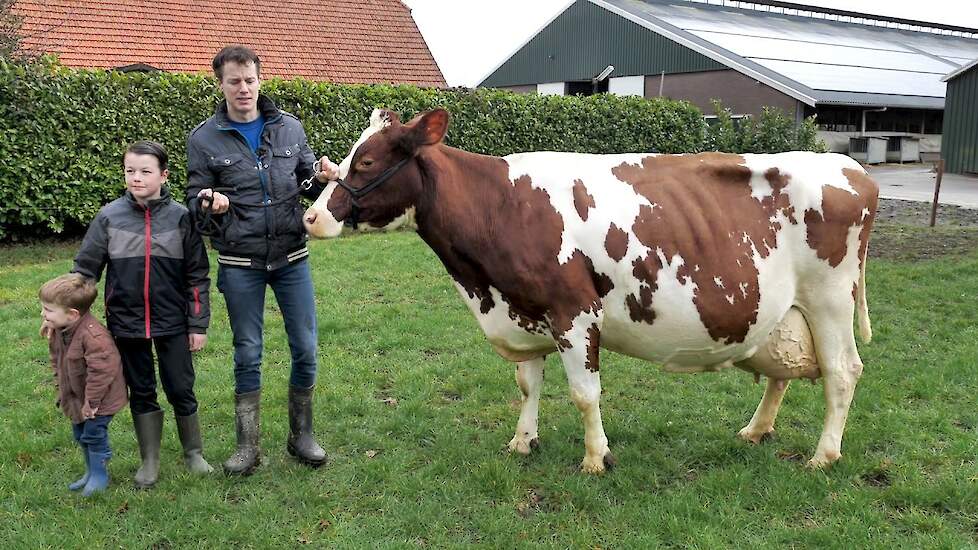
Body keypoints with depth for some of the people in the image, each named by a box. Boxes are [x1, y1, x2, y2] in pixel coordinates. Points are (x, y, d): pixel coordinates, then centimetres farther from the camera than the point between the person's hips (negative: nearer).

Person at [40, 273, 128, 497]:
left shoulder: (93, 335, -33)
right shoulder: (56, 331, -4)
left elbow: (100, 370, -31)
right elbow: (57, 361, 13)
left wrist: (91, 401, -25)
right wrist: (61, 387, 11)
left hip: (99, 400, -9)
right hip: (76, 397, 9)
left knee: (94, 435, -2)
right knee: (80, 434, 19)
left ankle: (100, 475, 16)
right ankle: (91, 471, 36)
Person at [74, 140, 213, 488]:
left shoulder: (180, 217, -5)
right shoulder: (109, 216, -3)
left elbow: (197, 274, -2)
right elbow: (84, 269, 2)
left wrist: (198, 324, -3)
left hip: (172, 323, -1)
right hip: (127, 322, 1)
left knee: (181, 390, 7)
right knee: (141, 392, 13)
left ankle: (193, 453, 28)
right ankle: (150, 461, 28)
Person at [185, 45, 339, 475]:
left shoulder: (289, 128, 4)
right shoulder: (204, 139, -2)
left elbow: (306, 182, 12)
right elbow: (193, 200, 3)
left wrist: (320, 180, -11)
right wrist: (209, 204, -20)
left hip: (292, 258, 2)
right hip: (240, 265, -2)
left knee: (305, 348, 6)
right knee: (247, 354, 7)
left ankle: (301, 436, 25)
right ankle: (248, 445, 22)